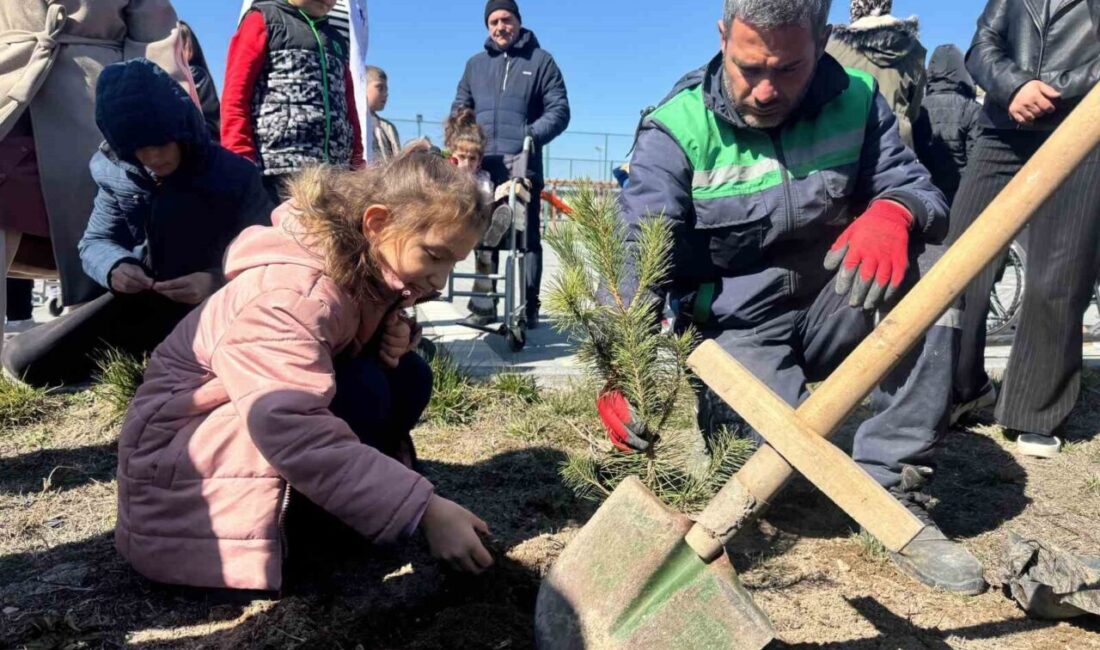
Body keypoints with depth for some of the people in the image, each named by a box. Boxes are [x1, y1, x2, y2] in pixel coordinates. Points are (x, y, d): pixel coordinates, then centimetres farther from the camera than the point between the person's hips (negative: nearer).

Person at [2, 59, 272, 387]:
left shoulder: (236, 174, -16)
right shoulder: (116, 174, -4)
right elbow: (95, 241, 4)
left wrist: (216, 280, -34)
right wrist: (114, 265, -20)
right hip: (142, 300, 4)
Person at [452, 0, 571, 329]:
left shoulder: (540, 60, 7)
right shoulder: (475, 64, 19)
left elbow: (559, 110, 0)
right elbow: (460, 109, 20)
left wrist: (532, 134, -17)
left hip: (523, 167, -4)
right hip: (482, 167, 4)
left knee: (526, 238, -1)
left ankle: (528, 306, 2)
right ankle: (485, 304, 16)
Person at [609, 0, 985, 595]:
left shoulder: (855, 99, 0)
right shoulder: (677, 129, -13)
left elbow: (915, 186, -3)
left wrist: (893, 212, -30)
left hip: (832, 312, 5)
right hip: (741, 332, -4)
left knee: (924, 255, -24)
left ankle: (891, 489, -16)